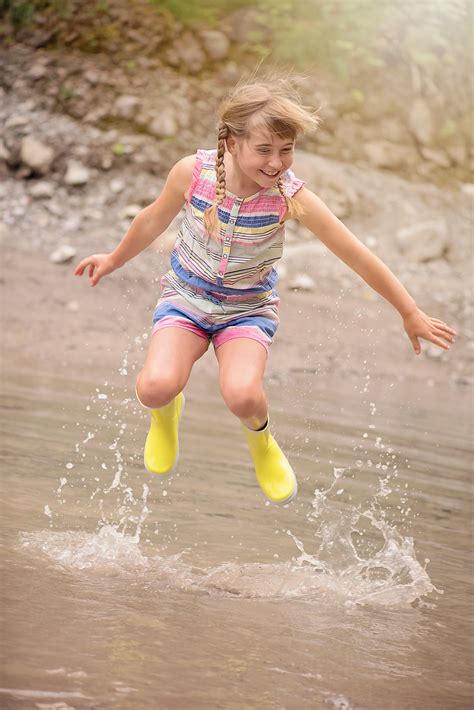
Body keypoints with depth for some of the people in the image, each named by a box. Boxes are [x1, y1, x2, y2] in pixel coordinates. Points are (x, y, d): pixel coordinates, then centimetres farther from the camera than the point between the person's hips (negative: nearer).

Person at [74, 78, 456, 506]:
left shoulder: (292, 196, -22)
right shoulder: (193, 172, -20)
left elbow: (359, 256, -15)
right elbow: (155, 220, 2)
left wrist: (411, 315, -9)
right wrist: (114, 260, 18)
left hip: (248, 307, -1)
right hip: (186, 297, 1)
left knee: (242, 395, -30)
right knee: (154, 387, -26)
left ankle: (259, 438, 10)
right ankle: (167, 408, 16)